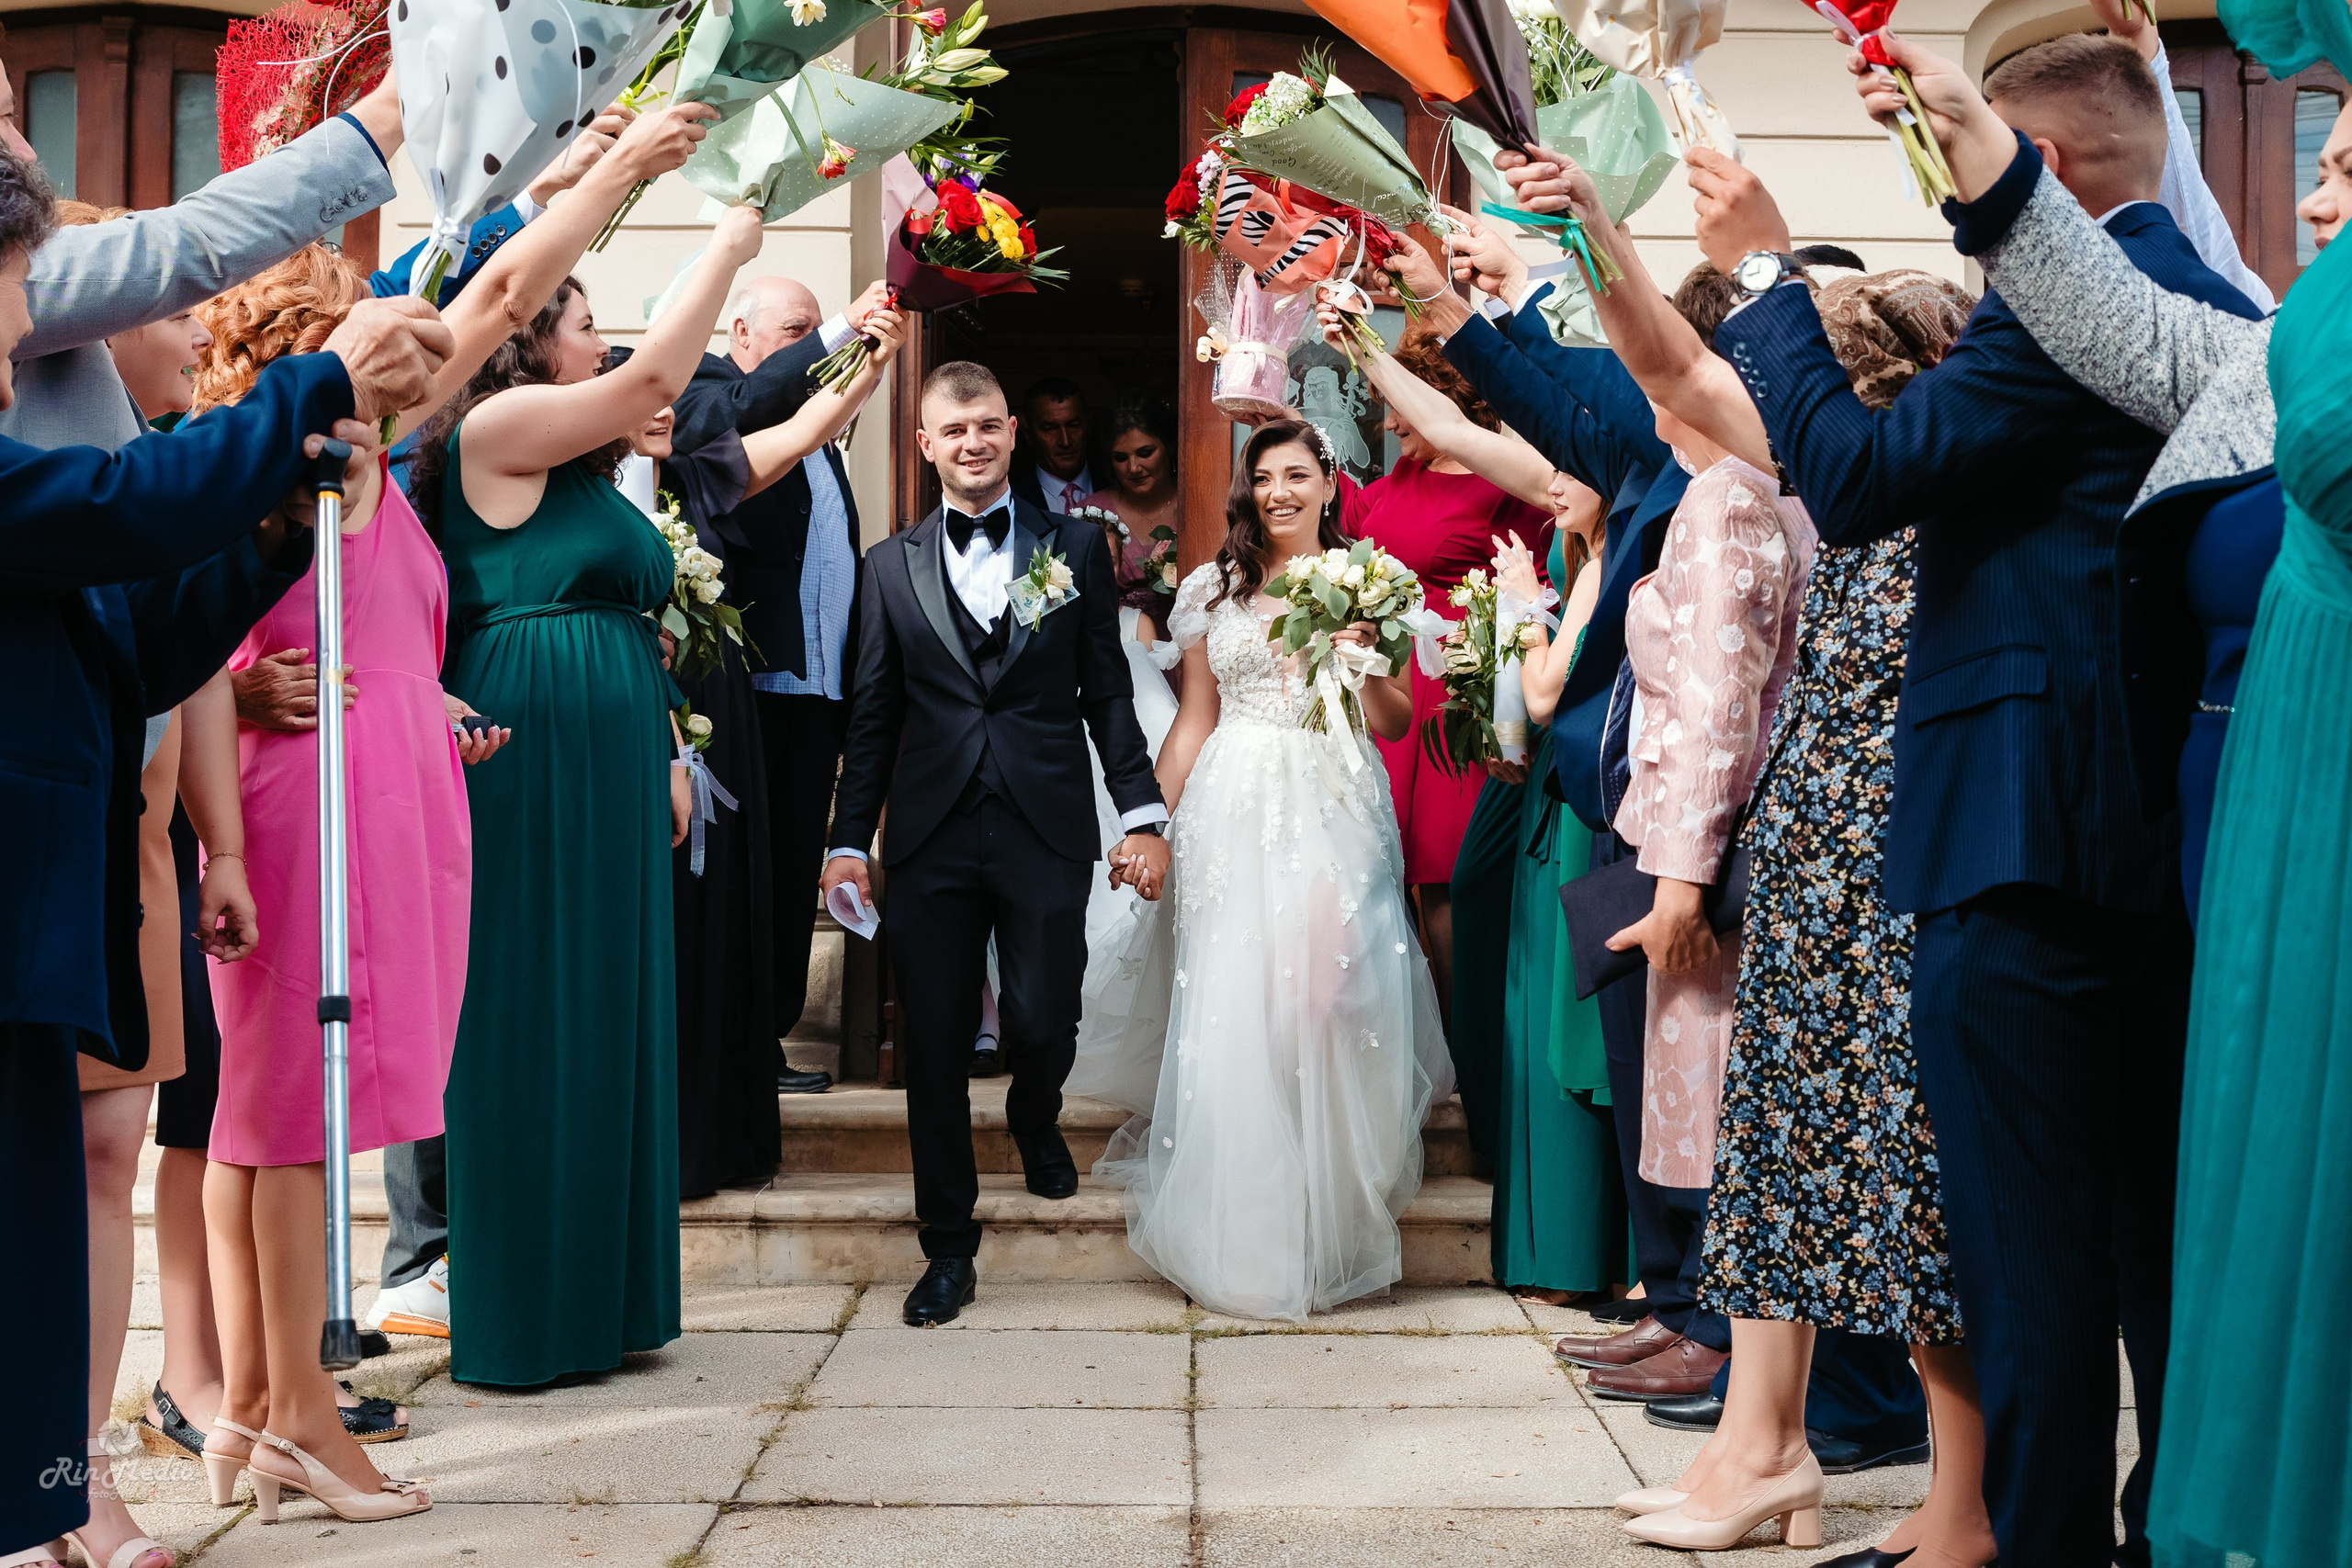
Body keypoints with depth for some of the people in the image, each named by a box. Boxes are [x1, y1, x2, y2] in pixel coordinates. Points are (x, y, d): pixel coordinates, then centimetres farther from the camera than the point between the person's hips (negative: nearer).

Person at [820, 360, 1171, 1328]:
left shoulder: (1075, 549, 8)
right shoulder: (892, 567, 10)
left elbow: (1108, 694, 6)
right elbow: (874, 715, 10)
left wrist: (1143, 814, -2)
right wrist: (850, 838, 5)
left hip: (1046, 831, -1)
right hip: (931, 838, 1)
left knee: (1044, 1023, -1)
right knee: (936, 1045, 1)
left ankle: (1034, 1122, 37)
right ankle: (948, 1250, 15)